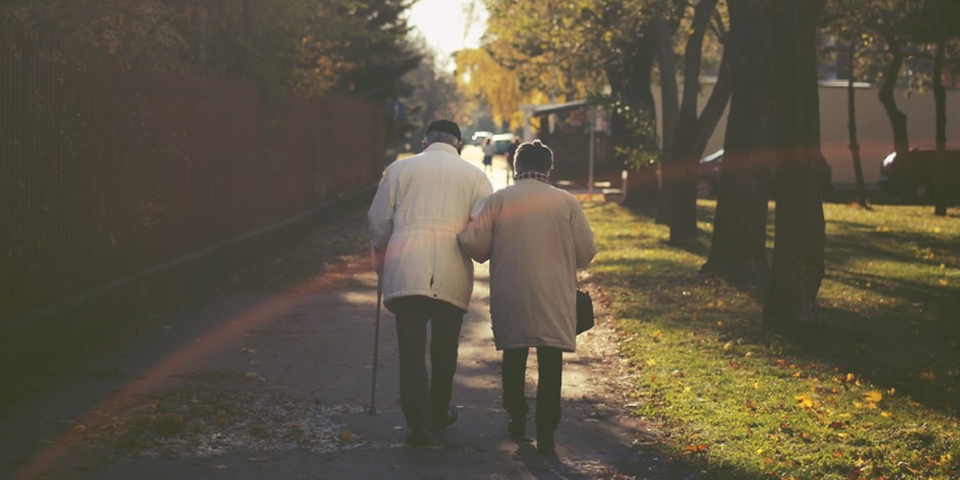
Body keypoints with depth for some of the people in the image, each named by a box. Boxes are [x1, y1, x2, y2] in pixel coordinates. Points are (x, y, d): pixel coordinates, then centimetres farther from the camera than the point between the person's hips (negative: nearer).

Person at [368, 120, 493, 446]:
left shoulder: (400, 169, 9)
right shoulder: (474, 175, 9)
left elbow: (378, 222, 9)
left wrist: (381, 261, 25)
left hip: (405, 270, 0)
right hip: (452, 275, 1)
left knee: (411, 347, 2)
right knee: (444, 348, 16)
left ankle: (418, 422, -6)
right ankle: (438, 414, 30)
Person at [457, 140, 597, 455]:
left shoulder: (498, 200, -2)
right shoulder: (566, 202, -1)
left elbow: (475, 245, -7)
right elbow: (586, 251, -1)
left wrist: (463, 232, 16)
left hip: (510, 296, 1)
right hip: (554, 297, -1)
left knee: (514, 357, 18)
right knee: (550, 361, 2)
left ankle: (517, 419, 28)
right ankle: (546, 429, -3)